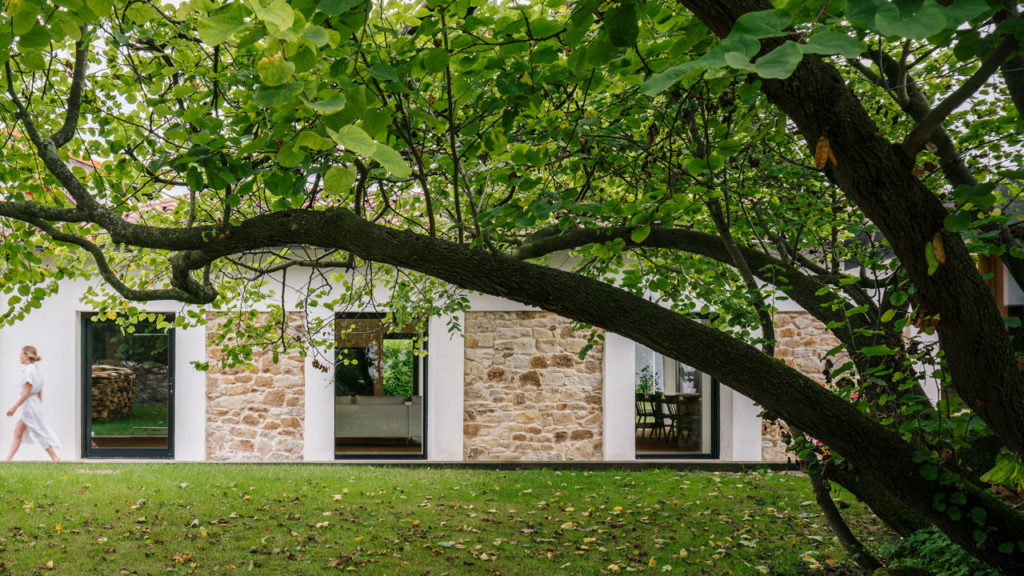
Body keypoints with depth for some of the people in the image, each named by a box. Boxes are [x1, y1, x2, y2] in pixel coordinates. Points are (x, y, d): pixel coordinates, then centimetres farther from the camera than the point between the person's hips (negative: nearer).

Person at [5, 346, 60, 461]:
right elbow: (40, 392, 16)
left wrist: (15, 407, -16)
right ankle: (8, 459, 10)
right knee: (17, 433, 9)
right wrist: (39, 408, 21)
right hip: (35, 403, 10)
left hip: (30, 404, -10)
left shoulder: (28, 371, -15)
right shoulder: (36, 369, 13)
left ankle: (55, 458, 0)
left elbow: (27, 392, -19)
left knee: (40, 434, -4)